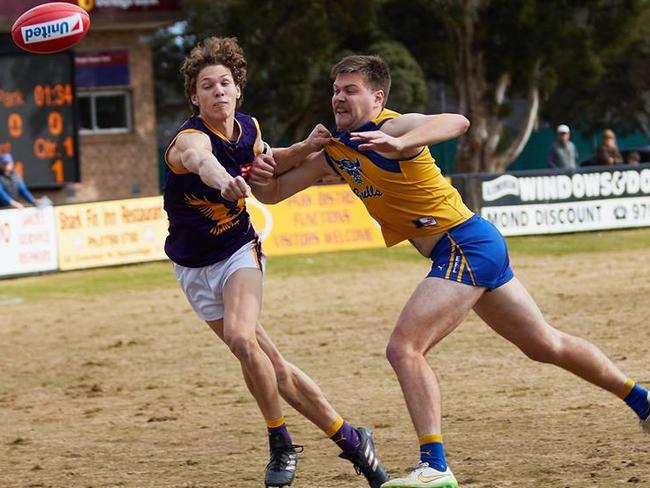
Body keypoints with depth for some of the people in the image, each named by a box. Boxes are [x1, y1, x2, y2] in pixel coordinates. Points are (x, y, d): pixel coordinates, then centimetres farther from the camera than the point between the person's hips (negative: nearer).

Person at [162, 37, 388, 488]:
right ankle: (350, 439, 13)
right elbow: (202, 162, -53)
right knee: (271, 364, 0)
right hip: (194, 268, -1)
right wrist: (224, 181, -75)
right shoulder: (190, 140, -25)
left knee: (240, 337, -28)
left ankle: (281, 446, -13)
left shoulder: (249, 129, -7)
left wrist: (305, 149, 5)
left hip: (238, 252, 1)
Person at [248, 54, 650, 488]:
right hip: (461, 254, 10)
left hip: (466, 245, -10)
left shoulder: (392, 127, -19)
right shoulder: (333, 151, 7)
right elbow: (272, 192, 10)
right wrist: (260, 174, -13)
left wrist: (399, 145, -55)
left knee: (403, 348, -18)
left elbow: (456, 122, -39)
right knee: (545, 344, 21)